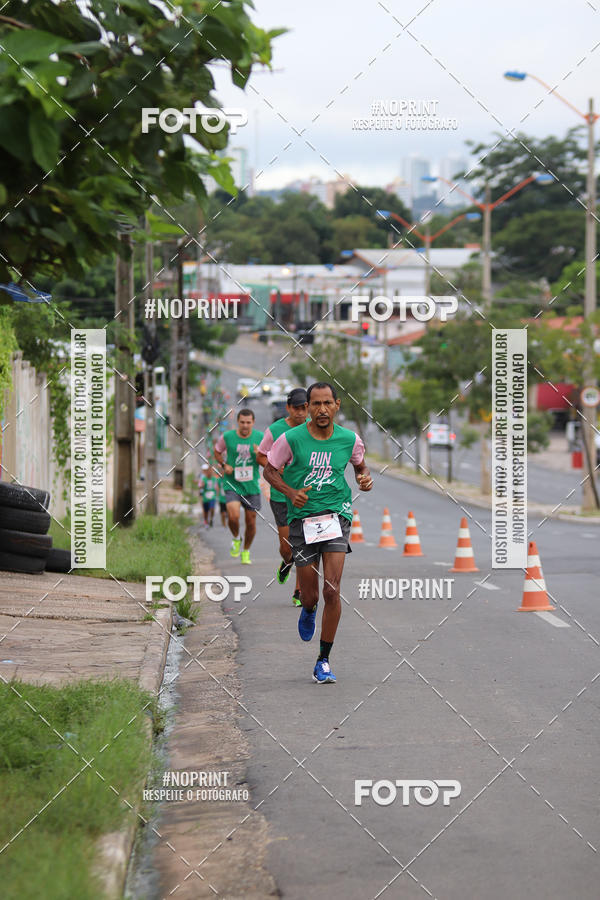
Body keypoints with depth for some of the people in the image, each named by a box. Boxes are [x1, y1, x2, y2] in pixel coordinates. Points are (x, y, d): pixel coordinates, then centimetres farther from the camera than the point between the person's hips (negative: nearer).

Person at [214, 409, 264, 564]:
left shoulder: (260, 437, -2)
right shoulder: (227, 437, -5)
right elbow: (217, 452, 14)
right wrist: (224, 465, -4)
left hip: (252, 486, 2)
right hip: (232, 485, -2)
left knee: (251, 522, 5)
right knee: (233, 516, -22)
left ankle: (246, 552, 29)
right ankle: (236, 539, 11)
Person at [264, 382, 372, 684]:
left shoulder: (349, 439, 0)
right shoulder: (291, 438, -6)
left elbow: (360, 466, 20)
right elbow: (269, 470, 7)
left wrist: (365, 478, -3)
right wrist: (291, 492, -10)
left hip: (336, 514, 0)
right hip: (302, 517, 0)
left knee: (332, 591, -13)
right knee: (310, 595, 4)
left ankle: (323, 662, 0)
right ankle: (308, 612, 45)